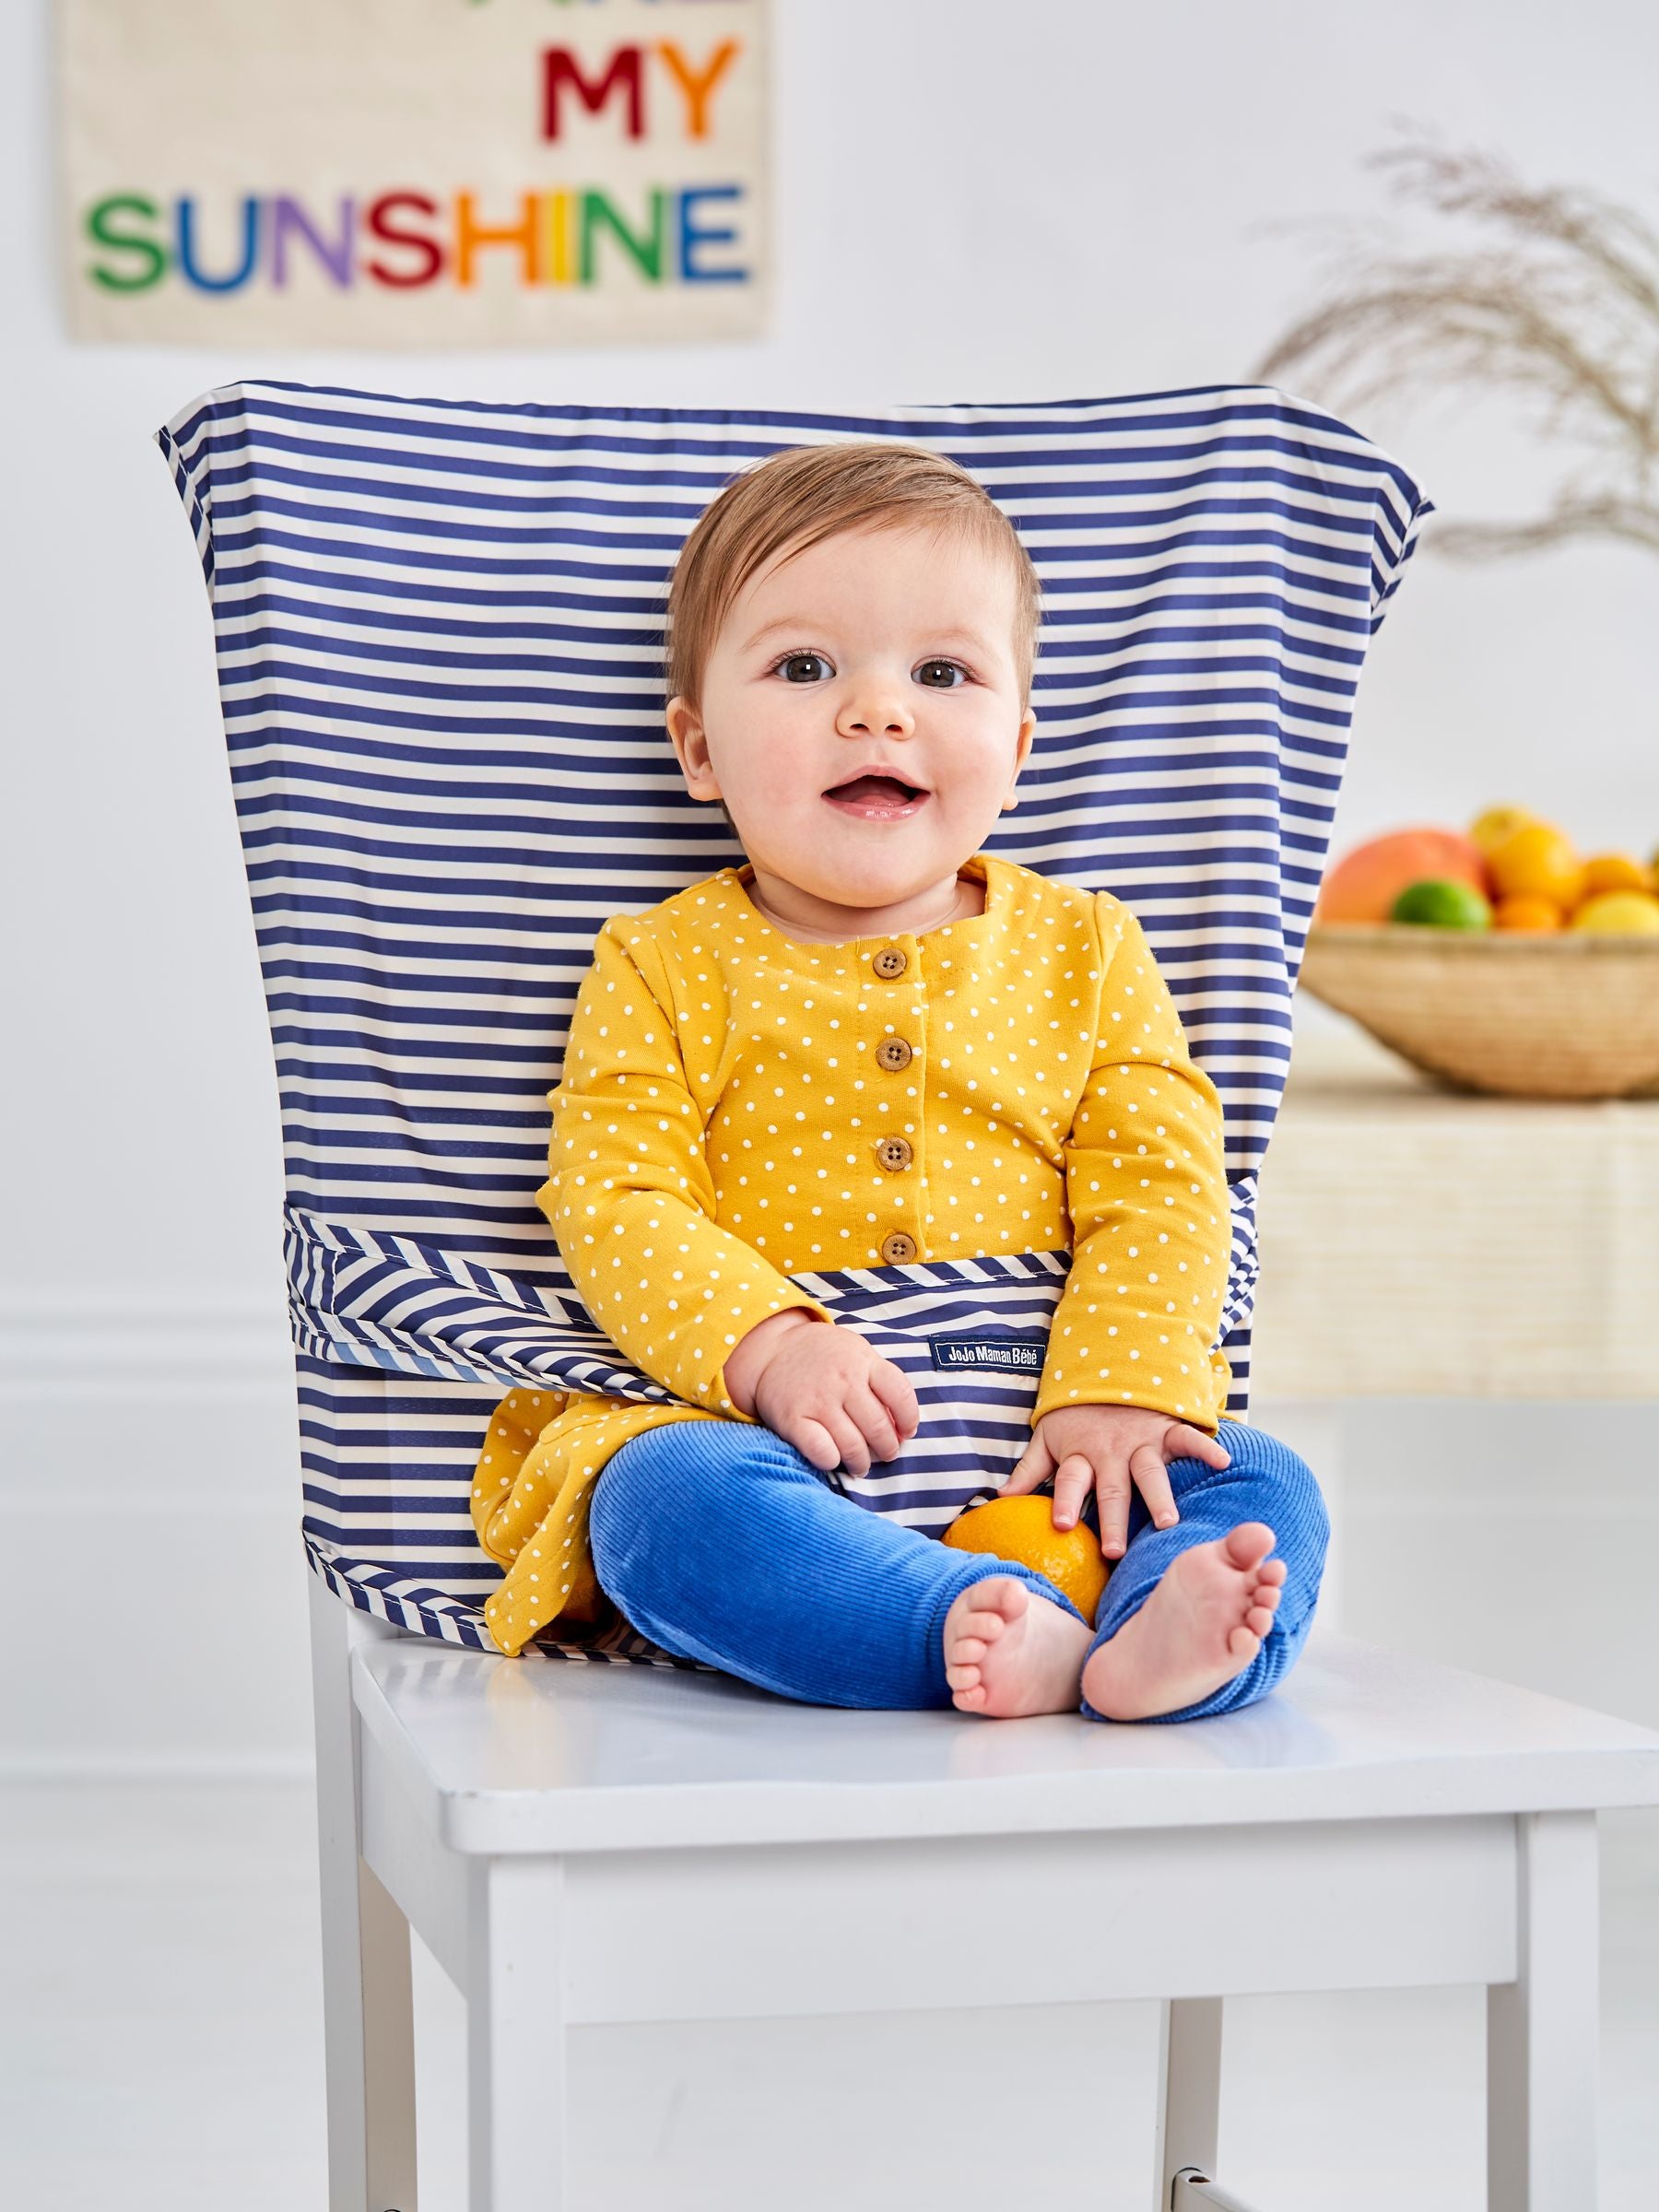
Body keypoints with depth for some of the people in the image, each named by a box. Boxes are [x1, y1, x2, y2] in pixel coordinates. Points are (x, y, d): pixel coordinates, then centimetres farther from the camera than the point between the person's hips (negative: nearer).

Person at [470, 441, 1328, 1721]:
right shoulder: (666, 970, 5)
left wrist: (1113, 1394, -14)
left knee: (1264, 1491, -20)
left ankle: (1149, 1652, -48)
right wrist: (766, 1347, -22)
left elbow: (1162, 1193, 3)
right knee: (663, 1496, -32)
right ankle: (996, 1633, -46)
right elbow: (615, 1200, -5)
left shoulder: (1084, 953, 10)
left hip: (1042, 1446, 2)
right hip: (766, 1433, -2)